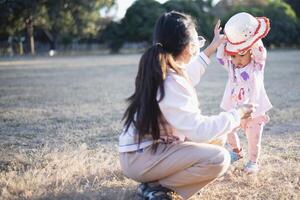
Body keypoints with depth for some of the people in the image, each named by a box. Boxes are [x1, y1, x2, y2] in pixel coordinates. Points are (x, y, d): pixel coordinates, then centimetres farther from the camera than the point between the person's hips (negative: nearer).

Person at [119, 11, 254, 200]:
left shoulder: (162, 70, 3)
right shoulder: (171, 84, -26)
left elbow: (187, 78, 28)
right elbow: (199, 130, -28)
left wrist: (211, 49, 33)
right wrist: (237, 114, -14)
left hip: (150, 146, 10)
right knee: (219, 159, -23)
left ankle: (160, 178, 8)